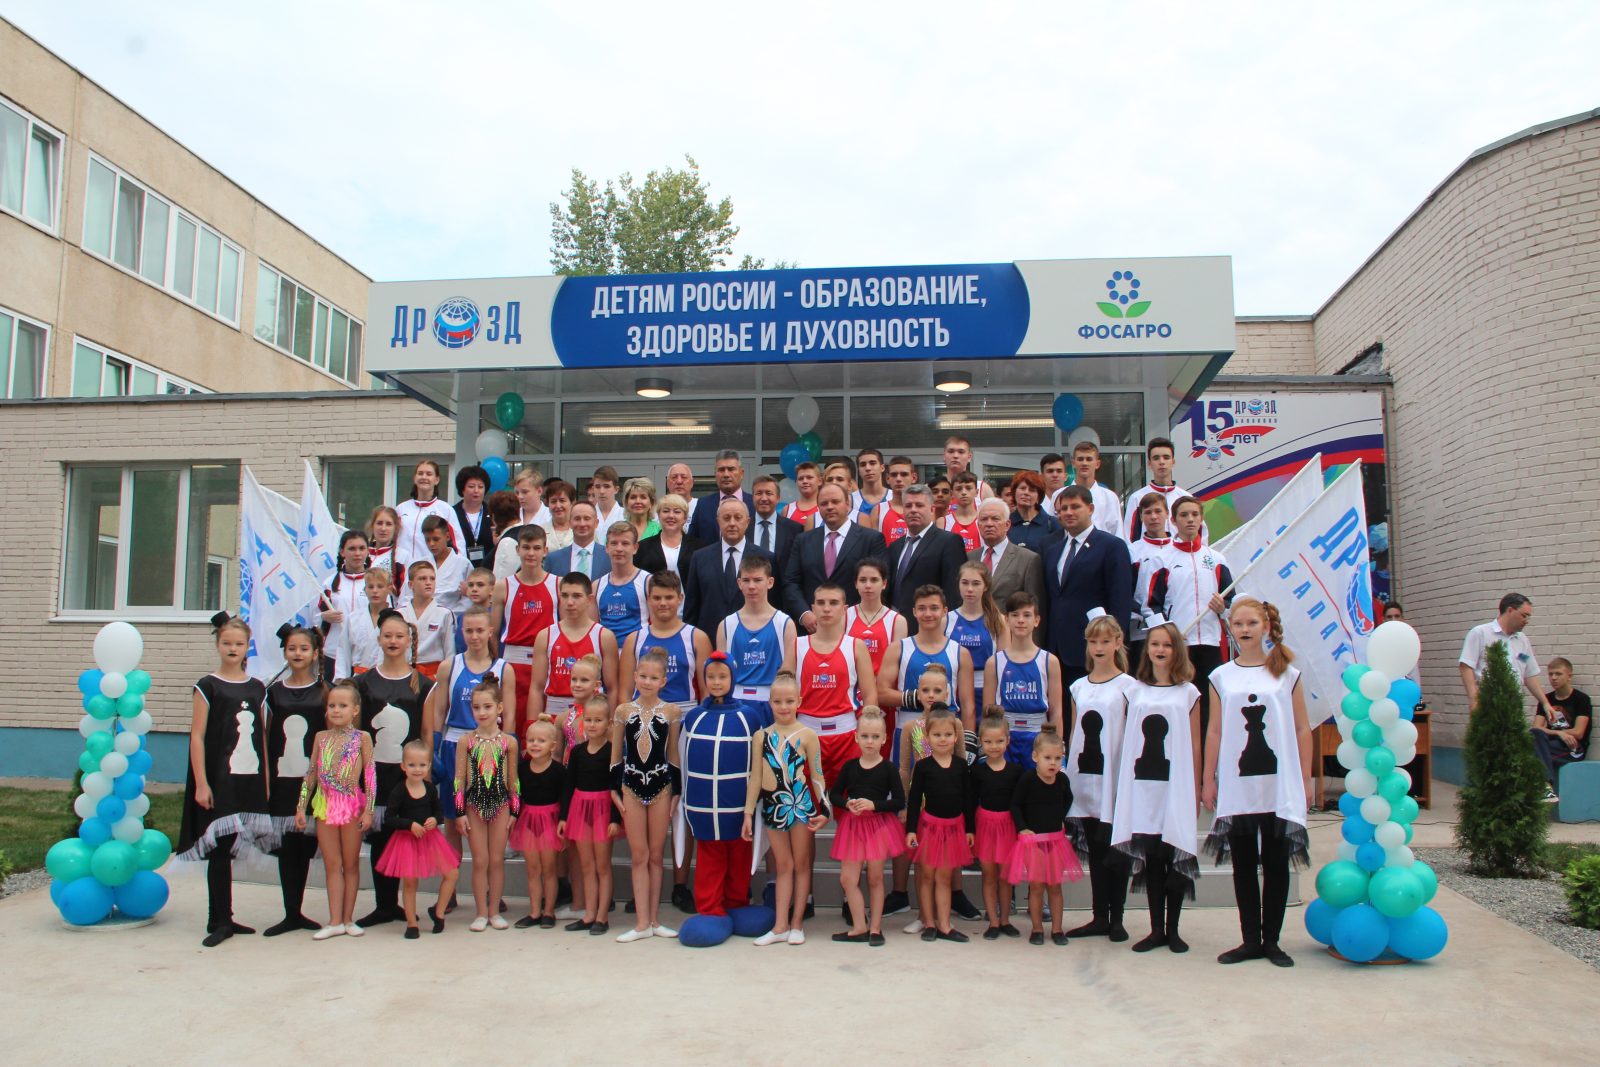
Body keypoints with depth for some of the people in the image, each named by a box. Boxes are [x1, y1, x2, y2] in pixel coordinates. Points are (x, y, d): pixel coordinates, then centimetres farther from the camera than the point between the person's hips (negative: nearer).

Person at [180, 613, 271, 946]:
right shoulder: (208, 686, -1)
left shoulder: (256, 688, 12)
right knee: (220, 849, -2)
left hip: (250, 779, 4)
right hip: (218, 780, -4)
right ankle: (219, 922, 5)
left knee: (226, 848, 10)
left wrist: (266, 778, 10)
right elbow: (197, 737, -5)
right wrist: (201, 784, -11)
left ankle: (224, 919, 18)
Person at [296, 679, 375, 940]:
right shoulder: (321, 737, 6)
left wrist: (368, 810, -10)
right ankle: (335, 921, 10)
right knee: (331, 864, 6)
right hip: (325, 805, 3)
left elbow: (370, 775, -6)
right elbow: (311, 773, 9)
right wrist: (301, 806, 6)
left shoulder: (362, 738, -4)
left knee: (350, 864, 7)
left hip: (352, 805, -3)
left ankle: (347, 918, 15)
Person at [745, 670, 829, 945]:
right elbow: (755, 777, 4)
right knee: (783, 865, 11)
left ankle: (797, 922, 19)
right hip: (773, 806, 3)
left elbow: (817, 775, -2)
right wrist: (748, 813, 4)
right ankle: (780, 925, 15)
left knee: (801, 864, 10)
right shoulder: (761, 736, 2)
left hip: (802, 805, -2)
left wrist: (825, 809, -7)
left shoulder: (807, 735, -5)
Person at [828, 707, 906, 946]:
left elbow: (899, 801, -9)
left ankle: (875, 927, 18)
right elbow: (834, 794, 7)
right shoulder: (849, 766, 1)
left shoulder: (888, 768, -6)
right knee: (847, 878, 1)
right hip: (853, 825, 3)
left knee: (875, 879, 7)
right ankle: (860, 927, 12)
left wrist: (874, 805, -20)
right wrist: (847, 804, -13)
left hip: (879, 825, -3)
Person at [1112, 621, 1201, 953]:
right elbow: (1129, 740, 9)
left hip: (1175, 787, -2)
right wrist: (1125, 785, 4)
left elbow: (1194, 745, 3)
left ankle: (1172, 929, 14)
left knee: (1174, 857, 1)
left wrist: (1194, 789, 0)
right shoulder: (1135, 691, 10)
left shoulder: (1188, 692, 3)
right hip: (1142, 785, 2)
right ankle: (1156, 929, 14)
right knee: (1150, 857, 5)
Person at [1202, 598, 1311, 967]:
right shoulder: (1221, 677, 6)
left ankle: (1271, 940, 16)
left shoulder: (1287, 674, 3)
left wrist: (1305, 780, 0)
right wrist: (1208, 780, 5)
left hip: (1279, 786, -1)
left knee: (1276, 863, 5)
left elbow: (1302, 729, 4)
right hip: (1236, 787, 1)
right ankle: (1250, 940, 15)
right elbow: (1215, 731, 7)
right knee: (1244, 864, 7)